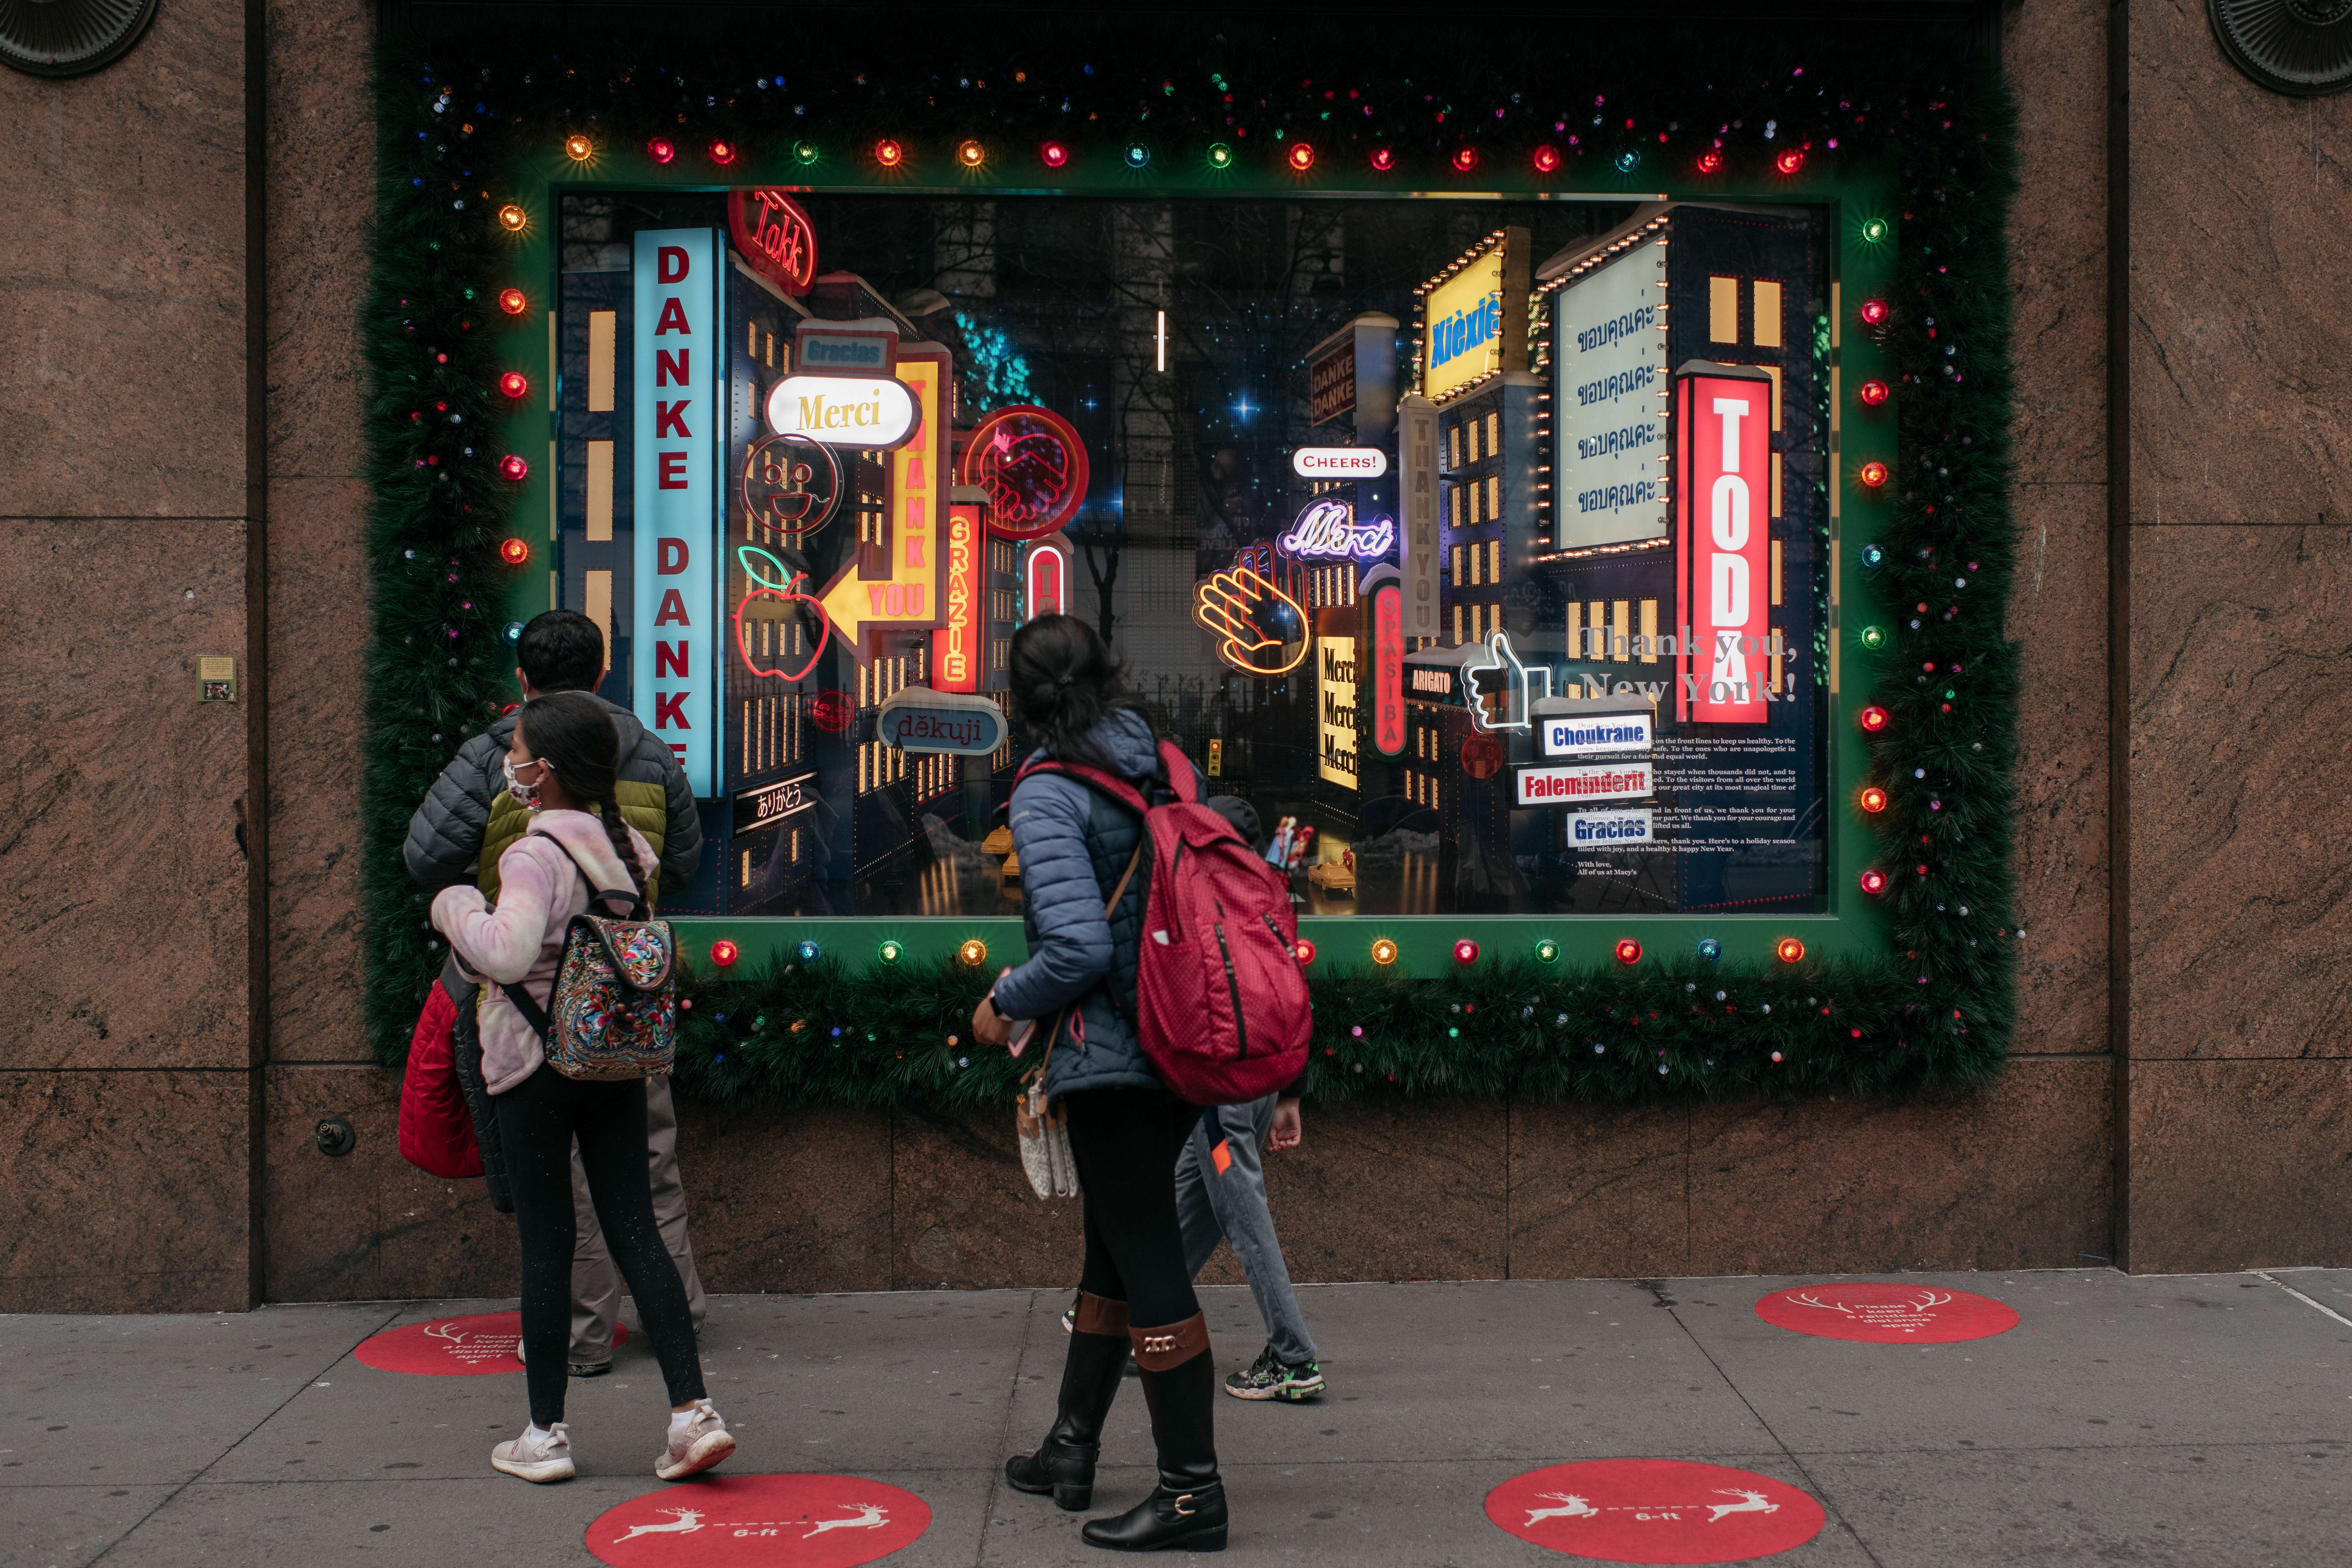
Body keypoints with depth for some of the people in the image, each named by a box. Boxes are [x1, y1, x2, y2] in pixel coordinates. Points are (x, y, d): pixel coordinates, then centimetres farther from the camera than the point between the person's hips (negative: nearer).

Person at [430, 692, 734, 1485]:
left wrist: (458, 908, -14)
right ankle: (693, 1410, 2)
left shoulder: (535, 857, -17)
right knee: (636, 1231, 7)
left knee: (545, 1243, 3)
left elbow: (508, 952, -31)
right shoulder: (628, 846, 5)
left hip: (538, 1064, -6)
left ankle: (545, 1433, 13)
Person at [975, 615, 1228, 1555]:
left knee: (1148, 1264, -2)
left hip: (1108, 1059, -8)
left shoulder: (1048, 796, -14)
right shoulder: (1164, 765, 7)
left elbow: (1078, 948, -23)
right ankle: (1071, 1448, 34)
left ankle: (1192, 1493, 6)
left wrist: (1004, 1004, -5)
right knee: (1117, 1242, 19)